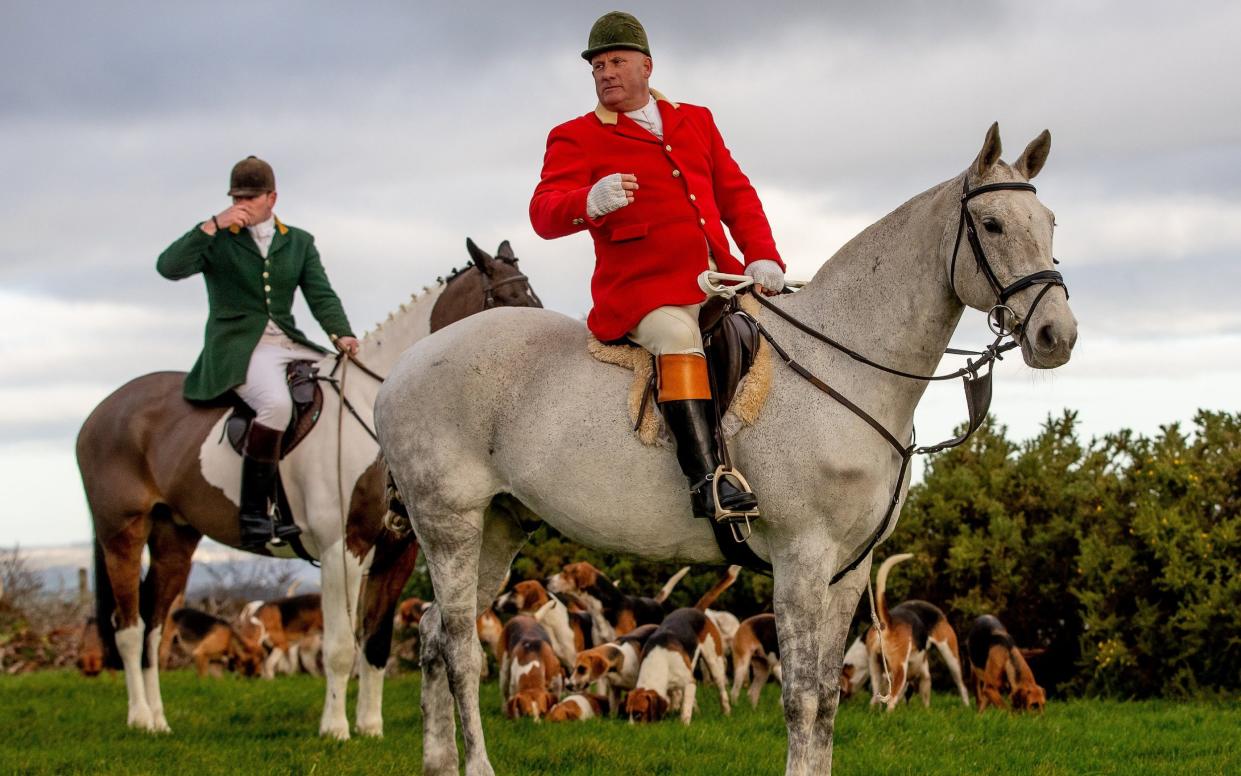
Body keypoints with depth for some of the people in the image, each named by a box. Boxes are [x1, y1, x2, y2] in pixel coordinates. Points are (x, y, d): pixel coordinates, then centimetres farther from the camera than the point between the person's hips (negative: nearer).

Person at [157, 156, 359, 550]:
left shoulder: (299, 243, 16)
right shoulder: (216, 240, 6)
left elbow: (321, 295, 5)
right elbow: (169, 266, -10)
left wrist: (342, 334, -14)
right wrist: (214, 225, -17)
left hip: (290, 346, 5)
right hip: (237, 349, -5)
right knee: (276, 403, -35)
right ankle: (254, 514, -32)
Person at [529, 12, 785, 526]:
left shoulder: (696, 122, 22)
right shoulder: (576, 138, 7)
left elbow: (736, 195, 20)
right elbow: (544, 213, -7)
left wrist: (762, 256, 3)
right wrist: (589, 203, -30)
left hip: (718, 281, 6)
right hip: (644, 291, -6)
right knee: (678, 337, -34)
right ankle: (706, 477, -43)